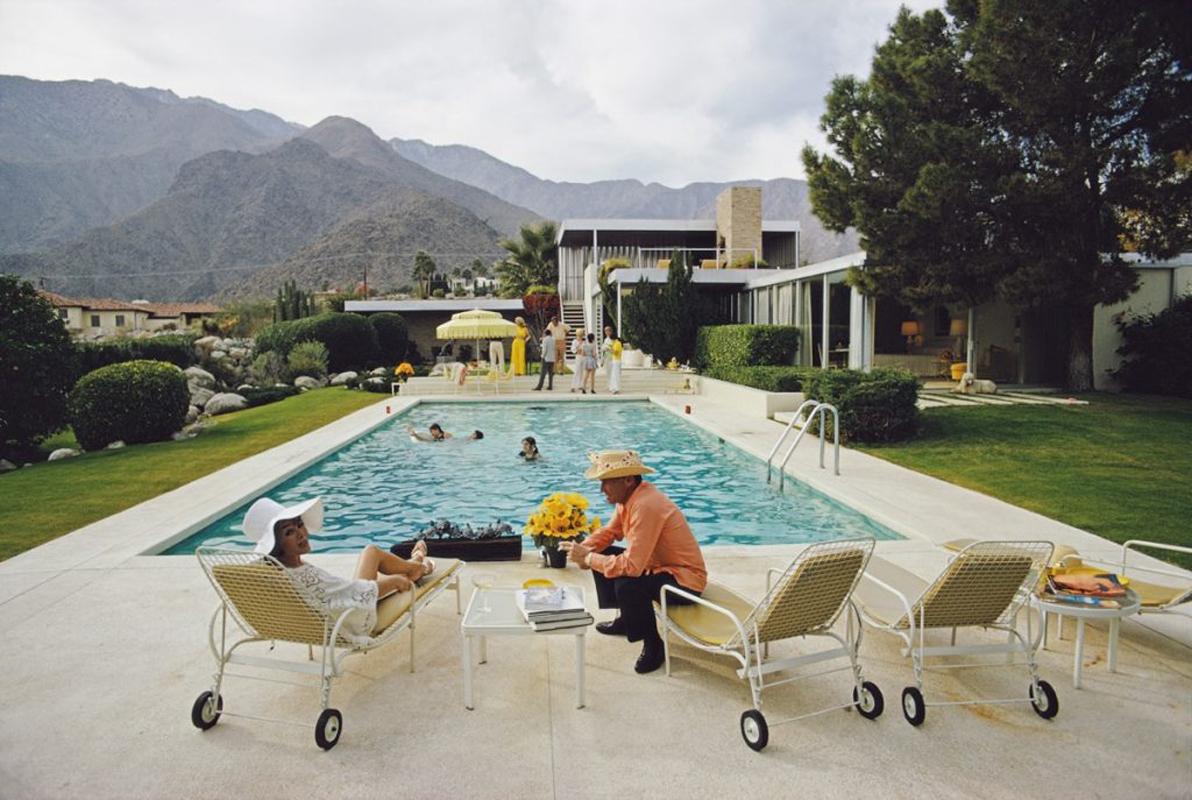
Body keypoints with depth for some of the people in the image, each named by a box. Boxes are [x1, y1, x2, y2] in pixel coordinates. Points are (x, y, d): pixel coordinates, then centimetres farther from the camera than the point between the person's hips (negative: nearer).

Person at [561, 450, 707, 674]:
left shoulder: (646, 506, -31)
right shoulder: (629, 496, -3)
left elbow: (631, 566, -34)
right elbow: (610, 531, 11)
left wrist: (588, 558, -23)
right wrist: (584, 548, -8)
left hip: (685, 579, -10)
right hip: (658, 564, 10)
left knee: (627, 585, -33)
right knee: (601, 555, 9)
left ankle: (653, 644, -7)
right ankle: (625, 619, 23)